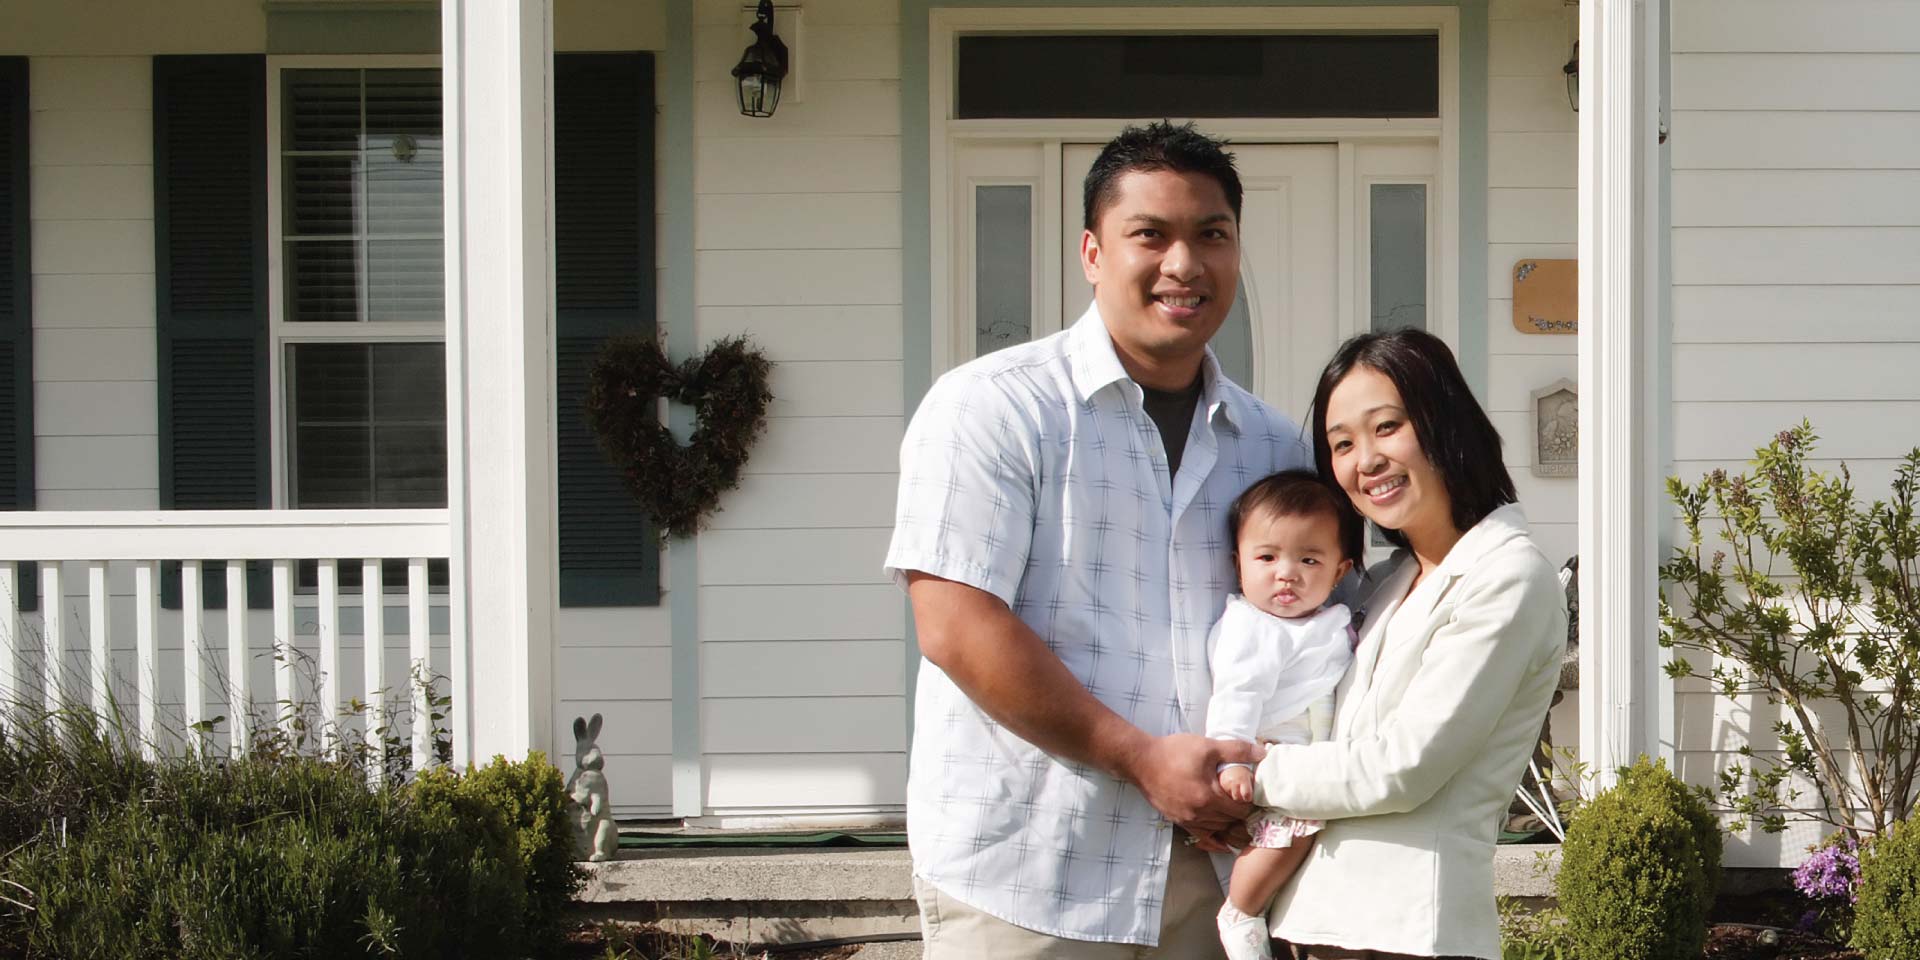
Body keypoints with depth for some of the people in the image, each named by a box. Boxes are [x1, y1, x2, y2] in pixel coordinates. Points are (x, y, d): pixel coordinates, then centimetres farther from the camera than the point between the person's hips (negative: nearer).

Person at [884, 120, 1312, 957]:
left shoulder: (1273, 446, 11)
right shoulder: (992, 407, -5)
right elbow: (955, 629, -13)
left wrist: (1265, 779, -4)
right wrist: (1144, 758, -15)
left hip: (1204, 877, 5)